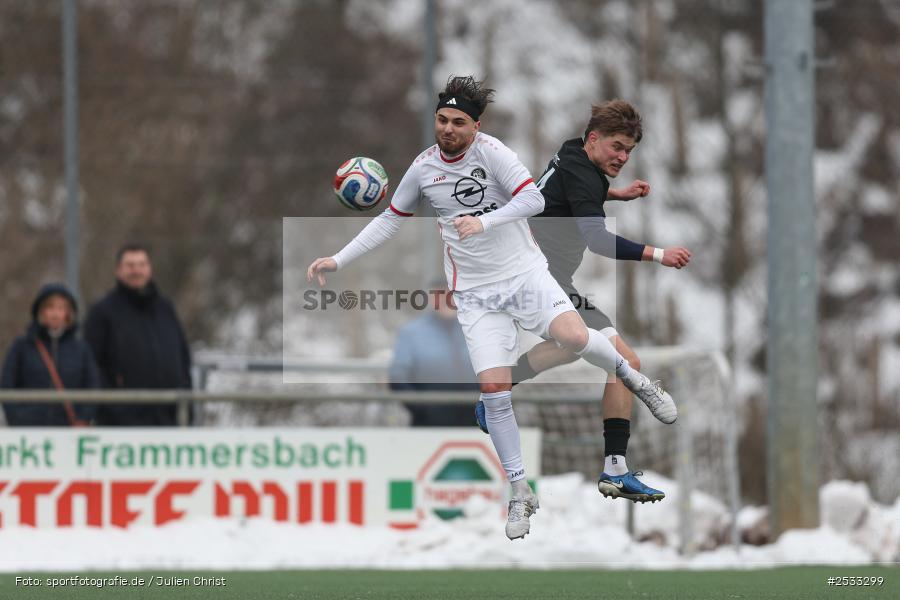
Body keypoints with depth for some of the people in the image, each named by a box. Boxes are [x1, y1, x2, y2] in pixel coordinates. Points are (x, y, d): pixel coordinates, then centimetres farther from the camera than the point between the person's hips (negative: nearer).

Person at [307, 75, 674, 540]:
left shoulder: (490, 151, -10)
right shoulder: (423, 168, 2)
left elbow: (534, 199, -19)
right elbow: (390, 220, 15)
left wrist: (483, 221, -32)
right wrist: (338, 260, 10)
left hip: (524, 271, -2)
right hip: (476, 291, 2)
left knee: (573, 335, -28)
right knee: (494, 390, -9)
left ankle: (630, 375, 7)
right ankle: (521, 494, 4)